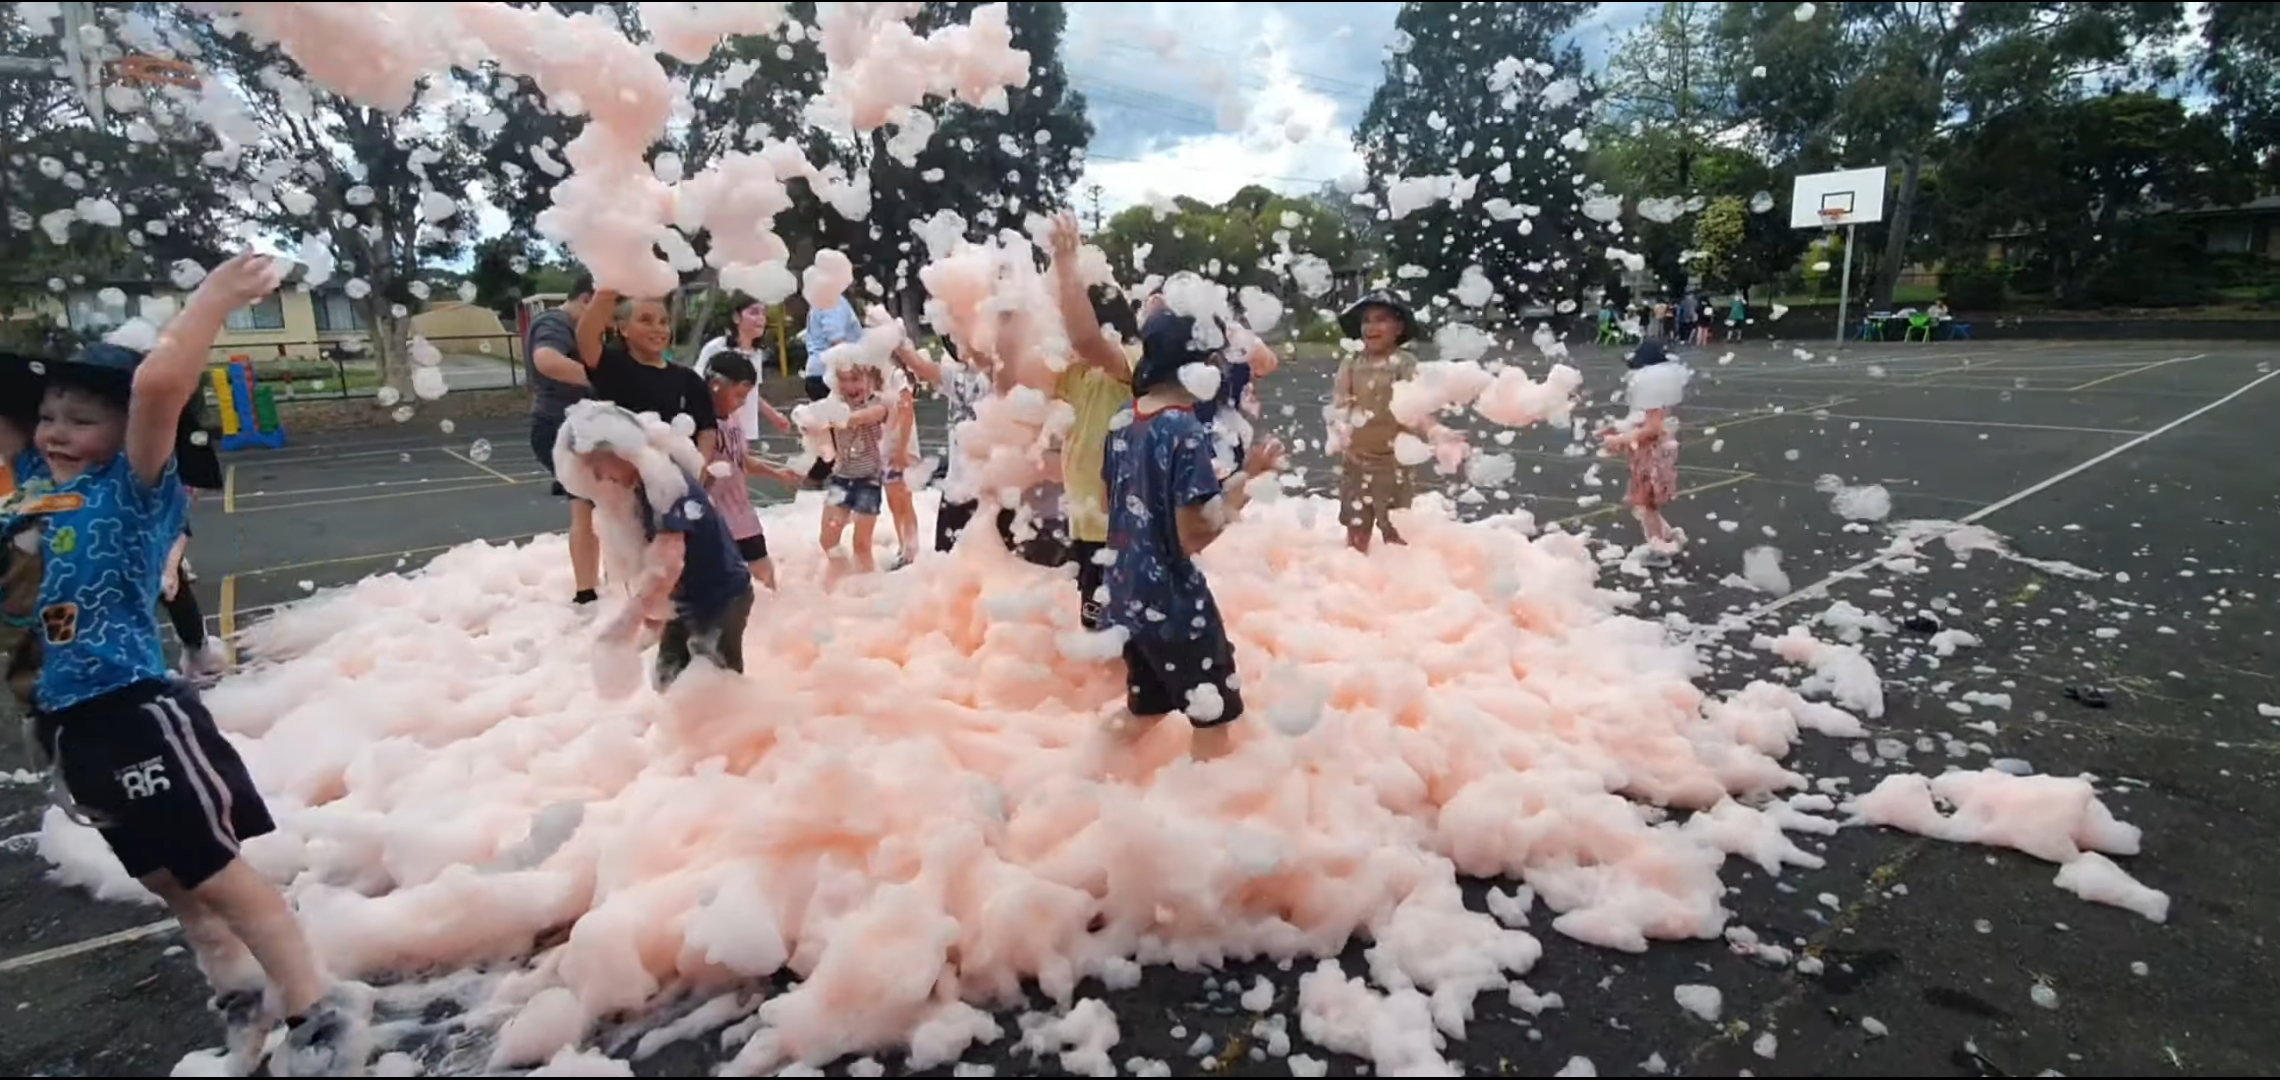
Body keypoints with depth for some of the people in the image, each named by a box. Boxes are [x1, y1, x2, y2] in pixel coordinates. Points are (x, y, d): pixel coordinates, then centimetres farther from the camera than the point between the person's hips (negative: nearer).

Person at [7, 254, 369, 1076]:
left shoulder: (136, 484, -12)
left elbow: (157, 383, -30)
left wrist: (213, 300, -23)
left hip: (134, 707, -8)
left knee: (213, 871, -4)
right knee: (164, 878, 19)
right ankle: (243, 998, 36)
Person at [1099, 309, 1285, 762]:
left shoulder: (1122, 422, 3)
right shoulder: (1186, 431, -20)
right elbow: (1194, 536, -21)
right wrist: (1249, 476, -17)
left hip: (1126, 594, 8)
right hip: (1174, 601, -8)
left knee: (1142, 712, 24)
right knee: (1212, 721, 9)